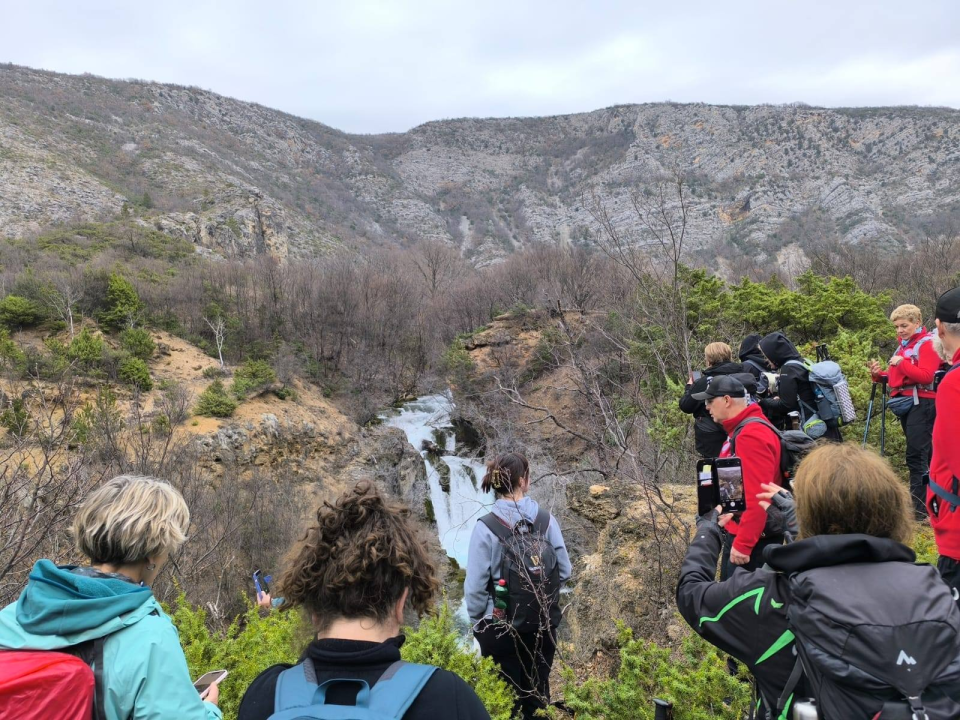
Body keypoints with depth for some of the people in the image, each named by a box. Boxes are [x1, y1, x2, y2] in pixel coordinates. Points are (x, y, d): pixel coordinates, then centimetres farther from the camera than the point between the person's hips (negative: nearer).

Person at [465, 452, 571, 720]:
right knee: (538, 695, 20)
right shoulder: (547, 521, -9)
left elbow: (475, 586, -13)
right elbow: (564, 572, -1)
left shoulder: (486, 527, -17)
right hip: (543, 625, 3)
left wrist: (477, 621, 5)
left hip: (500, 627, -2)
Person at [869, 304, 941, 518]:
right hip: (906, 403, 9)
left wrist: (902, 363, -23)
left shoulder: (927, 343, -7)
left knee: (916, 455, -11)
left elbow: (926, 376, -18)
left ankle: (918, 507, -8)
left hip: (921, 404, -9)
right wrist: (880, 375, 5)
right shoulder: (903, 345, 20)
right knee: (922, 455, 12)